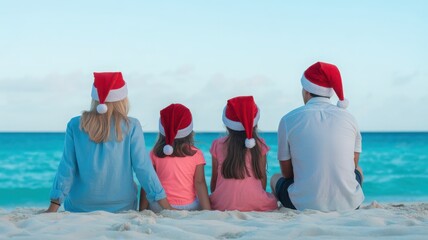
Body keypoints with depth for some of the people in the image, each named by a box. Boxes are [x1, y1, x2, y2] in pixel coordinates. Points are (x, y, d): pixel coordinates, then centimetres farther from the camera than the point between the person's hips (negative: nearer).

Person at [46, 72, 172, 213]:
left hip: (80, 208, 1)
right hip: (122, 207, -1)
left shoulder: (75, 125, -4)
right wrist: (168, 209, 0)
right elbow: (143, 168, -6)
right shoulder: (131, 127, -7)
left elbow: (66, 168, -3)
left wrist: (53, 208, 1)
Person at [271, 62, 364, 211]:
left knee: (276, 178, 31)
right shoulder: (348, 118, 5)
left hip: (305, 205, -2)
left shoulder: (289, 120, -1)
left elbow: (287, 172, 6)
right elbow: (353, 163, 15)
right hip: (348, 204, 2)